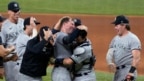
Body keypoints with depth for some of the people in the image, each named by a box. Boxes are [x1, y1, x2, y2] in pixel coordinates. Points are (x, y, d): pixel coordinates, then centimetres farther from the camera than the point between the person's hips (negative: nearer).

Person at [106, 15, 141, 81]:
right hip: (117, 72, 9)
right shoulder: (115, 39, 14)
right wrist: (110, 62, -11)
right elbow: (110, 53, 12)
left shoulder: (133, 39, -11)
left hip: (128, 71, -9)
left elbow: (137, 57, -18)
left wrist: (131, 72, -29)